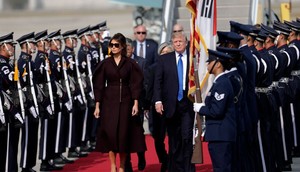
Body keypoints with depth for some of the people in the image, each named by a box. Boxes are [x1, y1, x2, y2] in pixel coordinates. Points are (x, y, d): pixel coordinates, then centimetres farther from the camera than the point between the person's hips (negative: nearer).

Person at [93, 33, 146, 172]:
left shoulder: (130, 64, 2)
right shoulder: (105, 64, 3)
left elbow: (135, 84, 1)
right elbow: (99, 85, 3)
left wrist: (135, 103, -8)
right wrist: (97, 106, -2)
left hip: (125, 102, 0)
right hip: (109, 102, 0)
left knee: (124, 134, 0)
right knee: (110, 133, -6)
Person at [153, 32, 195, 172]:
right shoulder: (164, 59, 7)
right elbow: (158, 81, 5)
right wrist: (158, 101, -5)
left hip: (188, 104, -2)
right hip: (171, 105, 2)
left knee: (187, 138, -10)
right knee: (173, 140, 8)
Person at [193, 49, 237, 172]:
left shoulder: (222, 84, -16)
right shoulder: (220, 82, 15)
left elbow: (217, 111, -22)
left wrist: (200, 108, -8)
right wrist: (204, 106, 8)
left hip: (221, 135, -10)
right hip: (220, 134, 10)